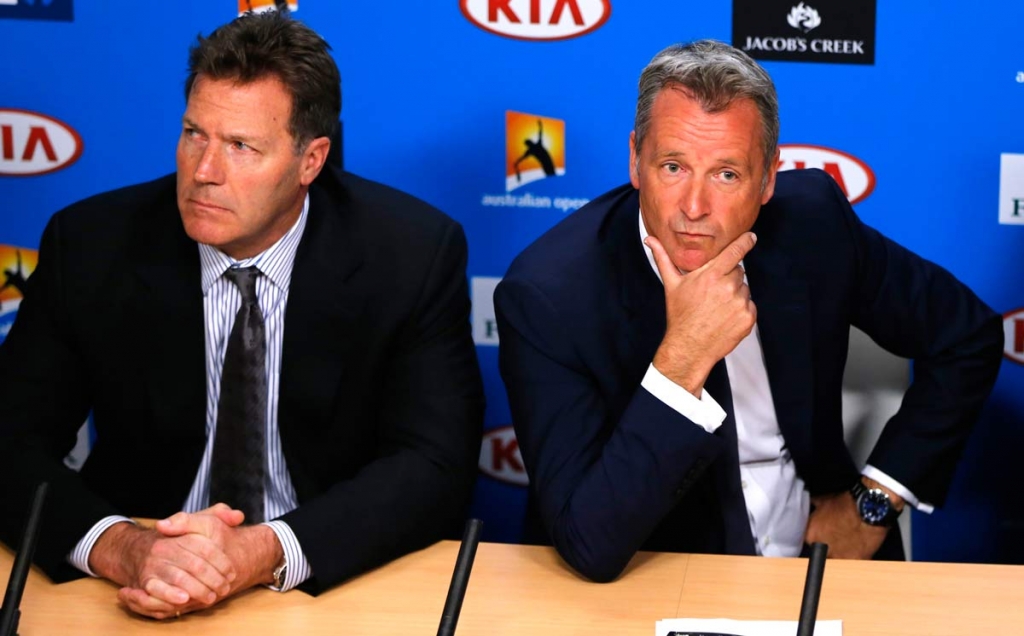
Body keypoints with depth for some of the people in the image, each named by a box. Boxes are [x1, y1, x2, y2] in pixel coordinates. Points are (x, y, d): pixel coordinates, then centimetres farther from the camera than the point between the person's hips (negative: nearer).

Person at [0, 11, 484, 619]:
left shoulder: (413, 254, -10)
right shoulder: (91, 246, -7)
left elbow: (434, 466, -13)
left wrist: (266, 551, -28)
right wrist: (119, 547, -27)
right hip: (145, 596, 2)